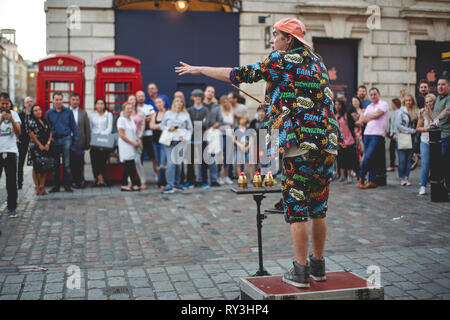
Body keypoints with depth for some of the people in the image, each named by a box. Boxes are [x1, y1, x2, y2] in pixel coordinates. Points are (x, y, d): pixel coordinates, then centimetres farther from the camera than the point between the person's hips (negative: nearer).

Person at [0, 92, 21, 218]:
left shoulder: (14, 114, 5)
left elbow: (18, 133, -3)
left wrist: (11, 119, -16)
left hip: (10, 151, 0)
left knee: (12, 182, 1)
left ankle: (12, 208, 7)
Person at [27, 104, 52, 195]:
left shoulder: (45, 121, 14)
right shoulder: (31, 121, -1)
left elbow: (50, 132, 10)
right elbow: (31, 134, -7)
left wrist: (48, 144, -4)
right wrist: (40, 144, -10)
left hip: (46, 147, 5)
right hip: (35, 147, -4)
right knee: (36, 167, -2)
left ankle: (42, 187, 9)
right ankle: (37, 187, 4)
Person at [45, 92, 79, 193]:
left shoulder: (68, 111, 4)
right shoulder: (49, 113, 6)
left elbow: (73, 126, 6)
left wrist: (75, 140, 0)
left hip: (66, 139, -1)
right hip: (54, 141, 1)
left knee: (66, 164, 1)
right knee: (55, 165, 7)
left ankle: (67, 185, 7)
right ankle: (56, 186, 14)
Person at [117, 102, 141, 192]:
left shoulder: (132, 119, 14)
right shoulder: (121, 119, -10)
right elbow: (121, 135, -14)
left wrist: (138, 141, 3)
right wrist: (133, 143, -13)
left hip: (132, 146, 8)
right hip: (125, 146, -8)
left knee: (128, 165, 8)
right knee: (131, 165, -8)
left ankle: (124, 185, 12)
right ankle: (134, 184, -2)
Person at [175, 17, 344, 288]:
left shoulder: (282, 60, -3)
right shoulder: (316, 61, 18)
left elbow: (239, 74, -3)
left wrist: (199, 69, 8)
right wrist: (276, 104, 39)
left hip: (300, 143, -7)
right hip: (327, 143, 7)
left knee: (296, 207, 0)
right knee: (318, 207, 14)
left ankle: (301, 271, 4)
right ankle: (318, 266, 23)